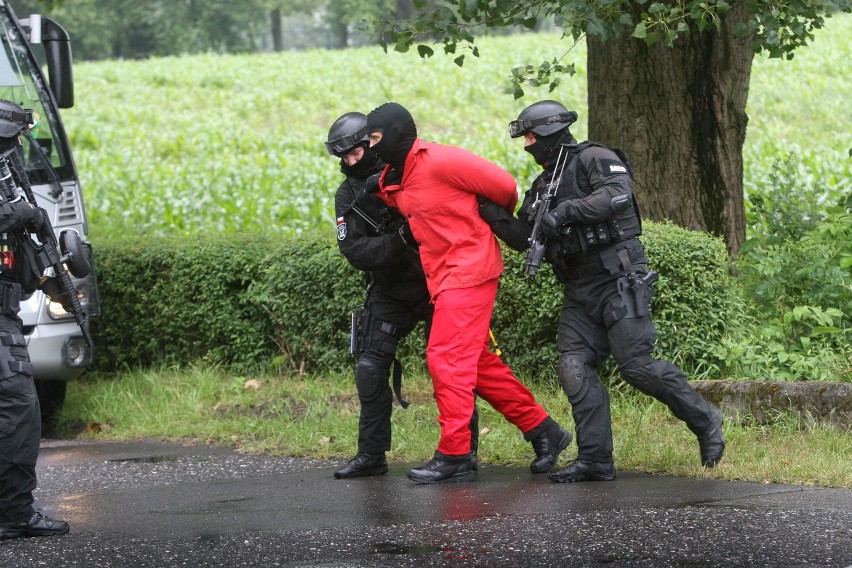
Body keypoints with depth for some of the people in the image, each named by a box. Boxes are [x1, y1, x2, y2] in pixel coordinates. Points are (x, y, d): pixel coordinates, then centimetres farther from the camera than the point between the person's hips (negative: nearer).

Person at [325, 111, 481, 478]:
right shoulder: (348, 197, -1)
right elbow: (354, 251, -12)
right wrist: (399, 238, -26)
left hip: (436, 282, -3)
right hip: (390, 293, 3)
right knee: (370, 369, -4)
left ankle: (465, 448, 6)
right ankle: (371, 455, 3)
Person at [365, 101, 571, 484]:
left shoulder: (439, 161, -17)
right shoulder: (390, 182, 9)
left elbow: (505, 187, -11)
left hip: (469, 272, -9)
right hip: (443, 277, 9)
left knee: (447, 358, -12)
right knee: (477, 363, 12)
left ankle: (453, 456, -10)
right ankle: (543, 431, 21)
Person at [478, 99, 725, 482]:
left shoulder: (593, 160, -4)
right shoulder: (542, 185, 21)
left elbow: (618, 194, -23)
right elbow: (522, 236, 17)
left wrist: (567, 212, -27)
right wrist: (488, 210, 3)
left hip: (618, 280, -8)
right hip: (580, 292, 8)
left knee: (637, 366, -13)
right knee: (574, 368, -6)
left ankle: (704, 422, 5)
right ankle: (595, 460, -4)